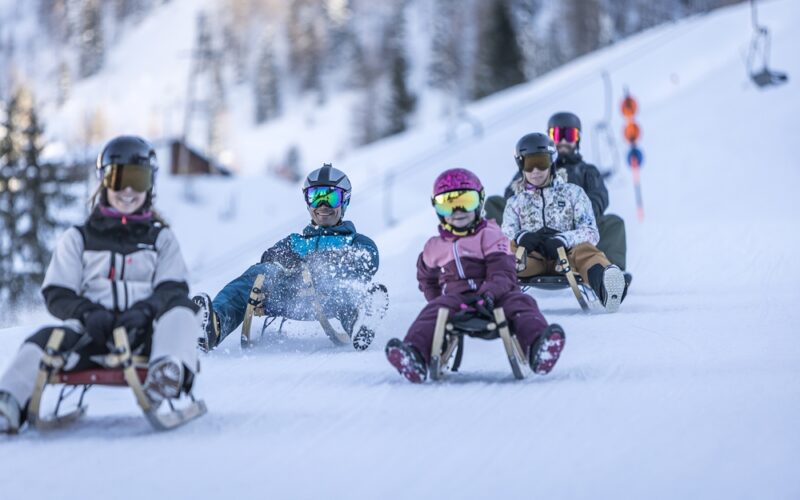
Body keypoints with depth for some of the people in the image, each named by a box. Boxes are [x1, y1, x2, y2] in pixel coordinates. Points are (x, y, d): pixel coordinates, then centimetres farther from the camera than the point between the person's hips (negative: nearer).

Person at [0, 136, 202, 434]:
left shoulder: (161, 238, 21)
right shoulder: (78, 238, 20)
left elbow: (173, 289, 6)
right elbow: (56, 294, 10)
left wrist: (145, 310, -18)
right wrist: (87, 313, -14)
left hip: (142, 333, 0)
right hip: (92, 332, 0)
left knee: (180, 308, -31)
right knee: (46, 340, -33)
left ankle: (170, 373, -60)